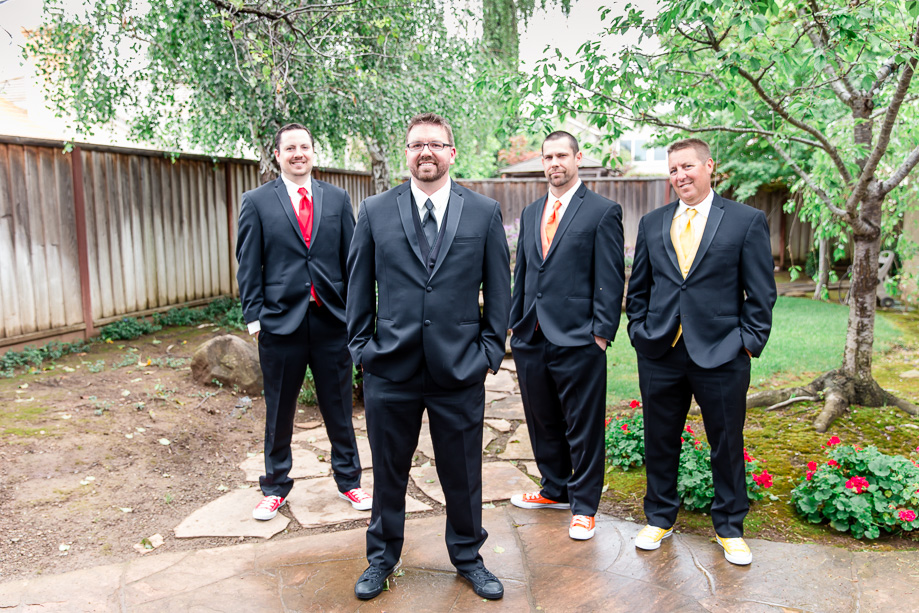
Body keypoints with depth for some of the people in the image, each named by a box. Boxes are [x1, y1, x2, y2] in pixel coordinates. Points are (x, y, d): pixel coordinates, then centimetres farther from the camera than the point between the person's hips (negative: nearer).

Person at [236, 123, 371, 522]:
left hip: (332, 320, 1)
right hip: (281, 321, -1)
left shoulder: (337, 199, 8)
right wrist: (253, 316, -6)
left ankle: (348, 480, 27)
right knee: (279, 412, 11)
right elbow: (249, 265, 1)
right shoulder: (257, 202, 3)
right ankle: (275, 487, 28)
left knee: (339, 407, 11)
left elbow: (351, 258, 8)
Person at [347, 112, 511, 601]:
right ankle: (382, 556, 36)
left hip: (459, 367, 0)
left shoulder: (485, 212, 3)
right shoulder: (374, 212, 4)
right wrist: (361, 345, 3)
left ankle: (467, 555, 35)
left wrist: (491, 349, 0)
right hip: (390, 366, 1)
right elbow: (359, 286, 7)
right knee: (388, 469, 14)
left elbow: (498, 287, 5)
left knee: (462, 472, 12)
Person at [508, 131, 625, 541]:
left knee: (583, 428, 4)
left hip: (577, 341, -6)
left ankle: (584, 506, 19)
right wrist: (515, 324, 14)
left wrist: (601, 333, -12)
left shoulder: (603, 212, -3)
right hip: (531, 339, 6)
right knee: (542, 422, 17)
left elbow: (611, 279, -7)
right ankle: (555, 490, 35)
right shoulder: (530, 214, 15)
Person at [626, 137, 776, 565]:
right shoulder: (652, 224, 9)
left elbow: (760, 292, 0)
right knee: (660, 442, 12)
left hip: (722, 354, -2)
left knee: (727, 445, 9)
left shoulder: (747, 221, 0)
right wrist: (639, 331, 5)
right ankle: (660, 518, 31)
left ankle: (730, 528, 29)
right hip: (659, 354, 3)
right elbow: (638, 288, 14)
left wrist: (750, 342, -6)